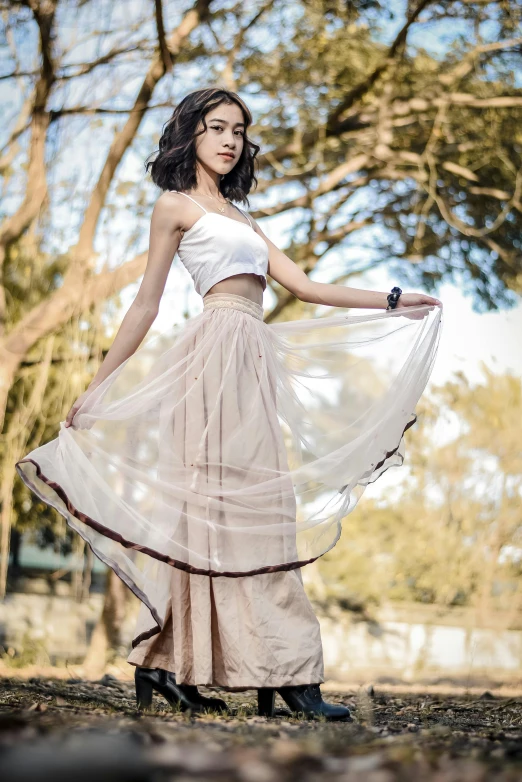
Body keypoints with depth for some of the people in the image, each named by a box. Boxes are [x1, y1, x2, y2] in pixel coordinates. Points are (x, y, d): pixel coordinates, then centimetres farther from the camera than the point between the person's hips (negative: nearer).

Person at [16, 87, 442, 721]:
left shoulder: (240, 218, 27)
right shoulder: (176, 205, 7)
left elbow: (304, 286, 22)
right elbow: (146, 303, 6)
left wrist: (392, 301, 19)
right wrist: (96, 386, 2)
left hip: (254, 358, 8)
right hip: (221, 347, -8)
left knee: (213, 514, 2)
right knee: (234, 506, -11)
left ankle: (161, 666, 5)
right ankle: (286, 675, -14)